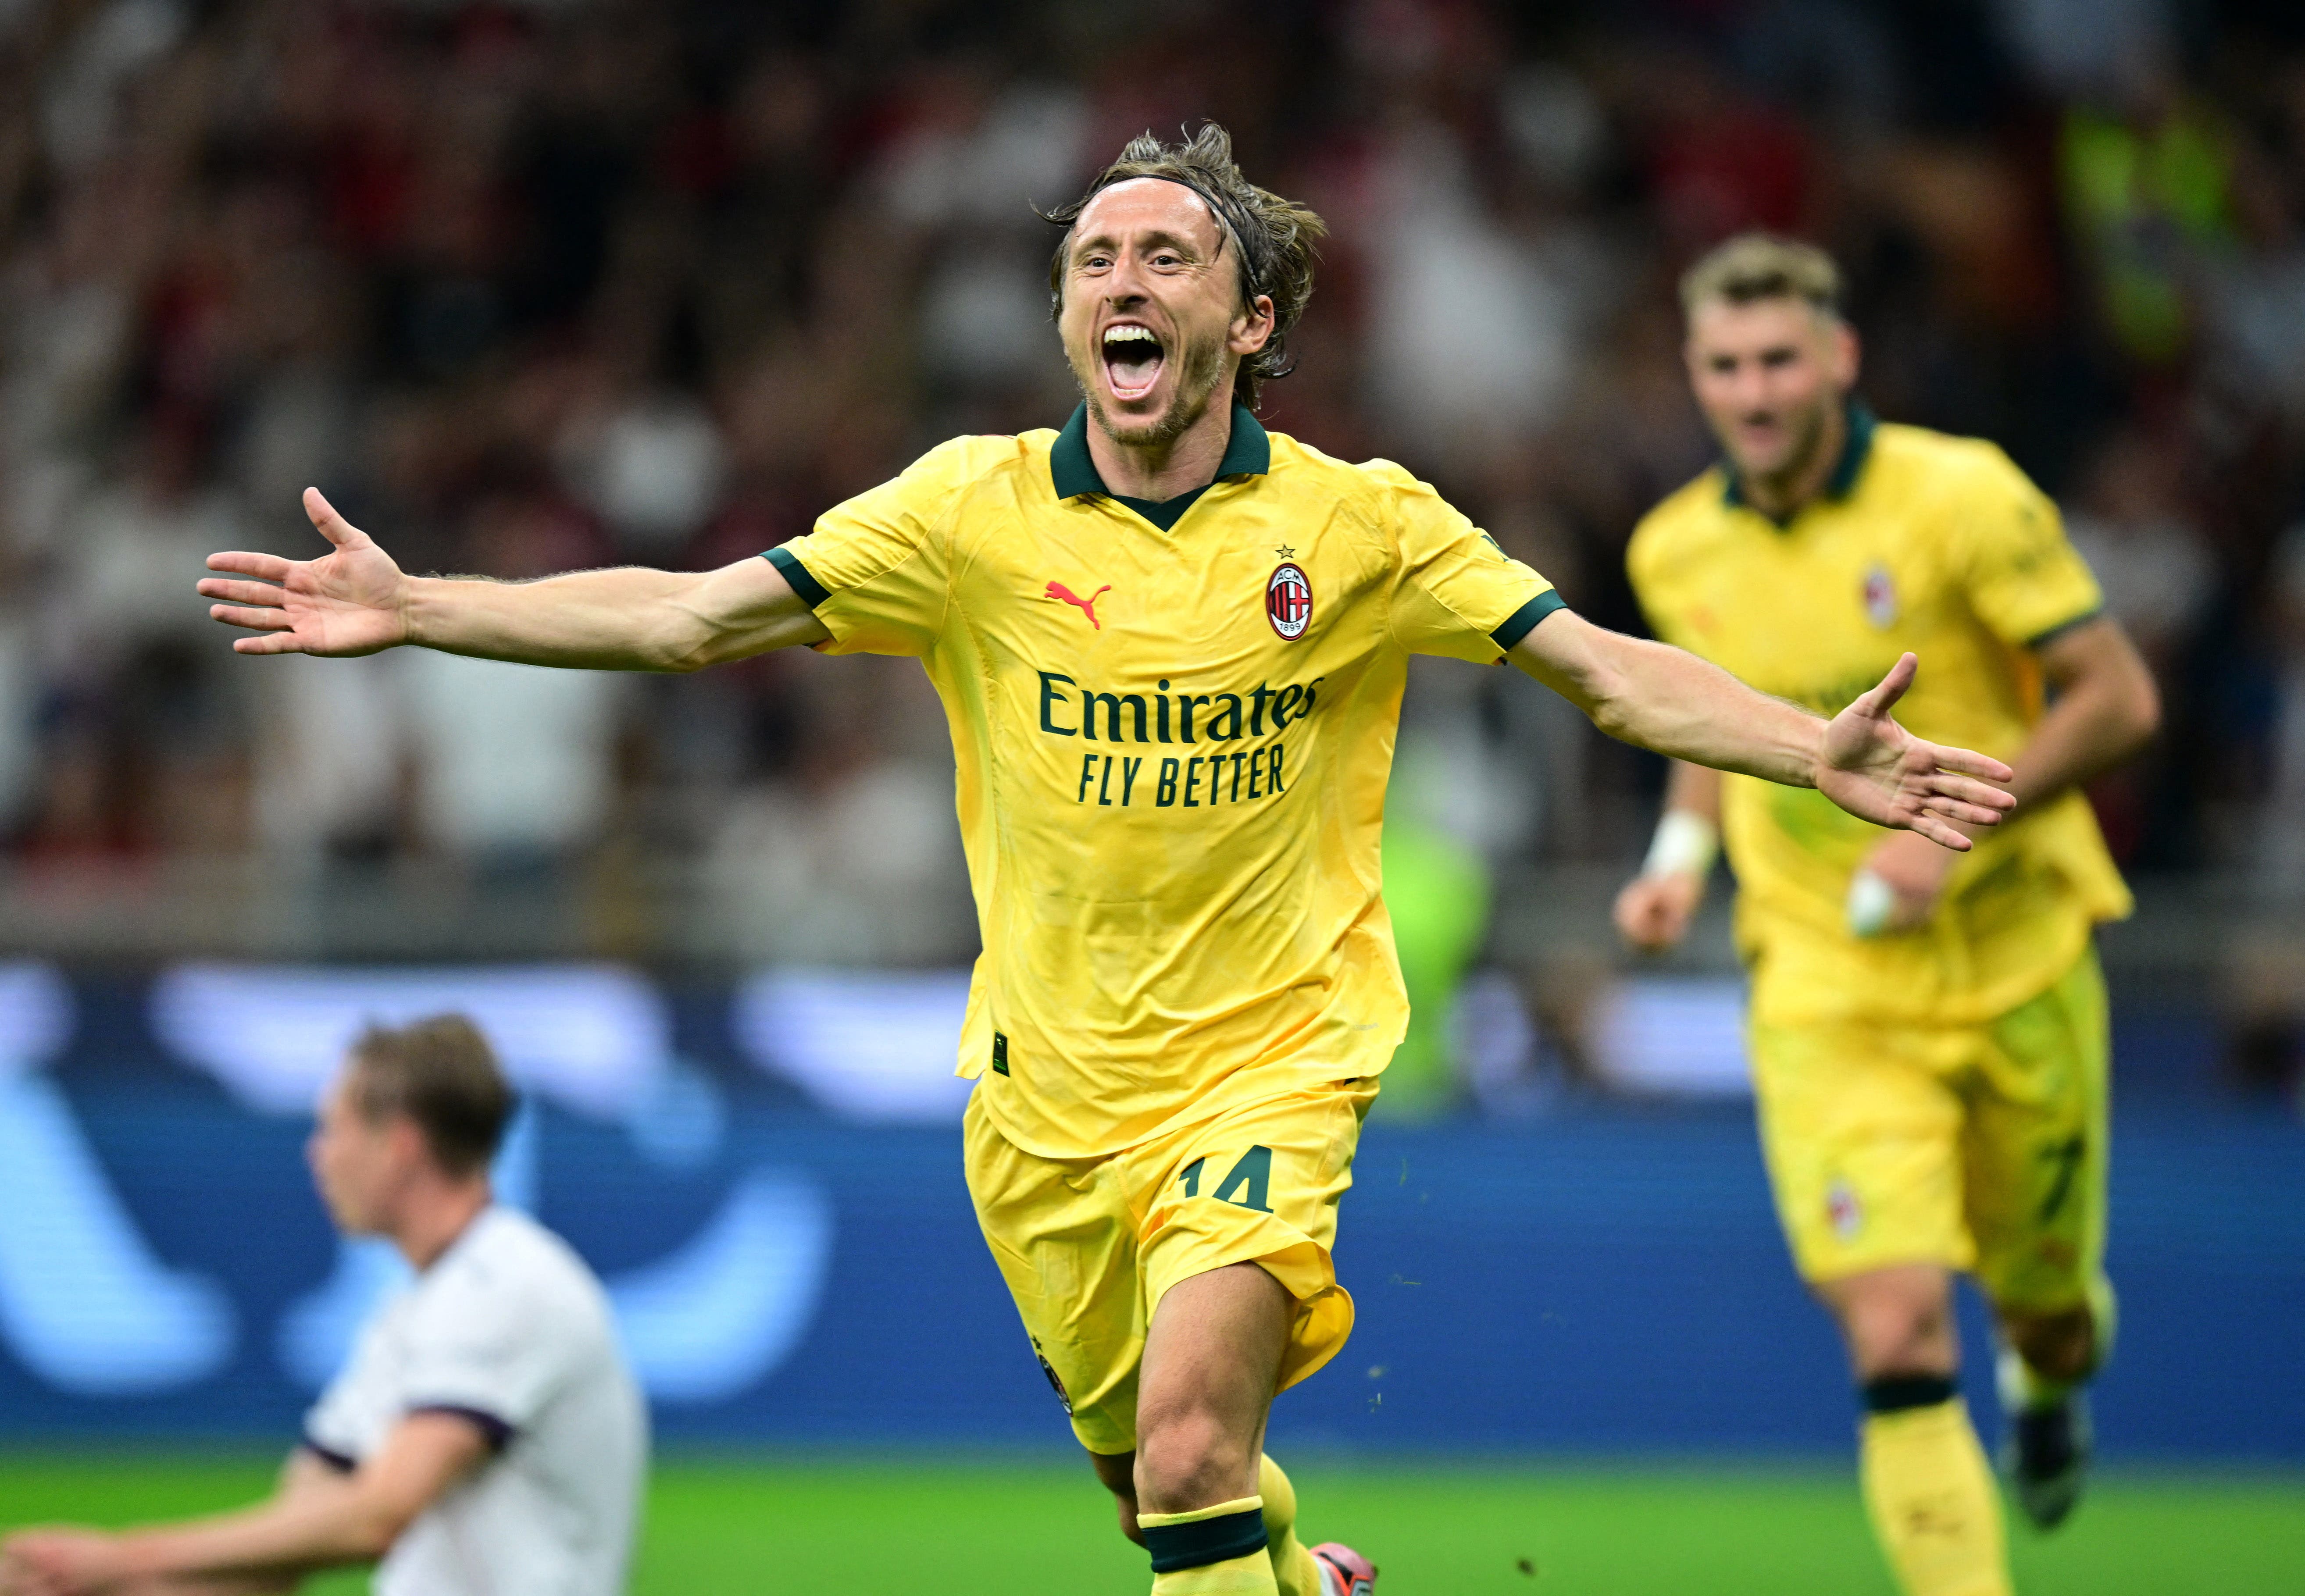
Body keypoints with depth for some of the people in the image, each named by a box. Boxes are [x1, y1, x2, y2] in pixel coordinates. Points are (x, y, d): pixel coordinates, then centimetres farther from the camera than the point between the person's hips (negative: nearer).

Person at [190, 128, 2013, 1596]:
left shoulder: (1358, 525, -7)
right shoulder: (974, 511, -4)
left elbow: (1610, 669, -7)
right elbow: (688, 615, -3)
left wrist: (1819, 753, -22)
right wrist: (412, 609, -10)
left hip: (1264, 1065, -3)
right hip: (1047, 1085, 3)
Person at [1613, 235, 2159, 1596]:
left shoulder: (1964, 500, -12)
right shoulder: (1678, 551, 1)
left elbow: (2118, 699, -10)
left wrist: (1956, 825, -20)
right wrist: (1684, 854, 3)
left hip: (2020, 967, -1)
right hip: (1829, 998, 1)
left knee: (2043, 1302, 16)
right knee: (1898, 1334, -16)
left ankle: (2056, 1372, 54)